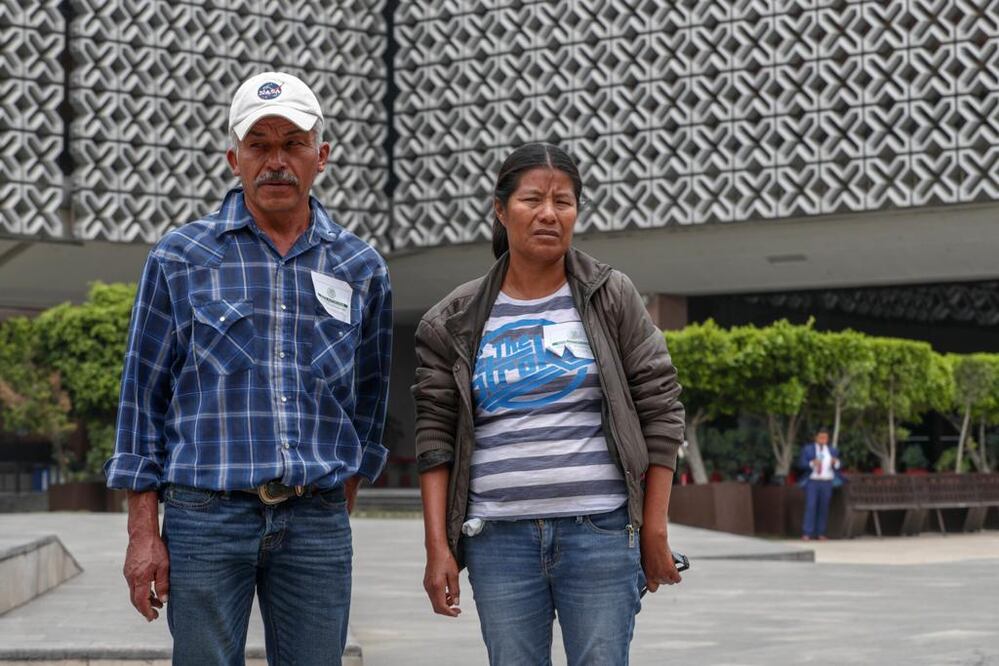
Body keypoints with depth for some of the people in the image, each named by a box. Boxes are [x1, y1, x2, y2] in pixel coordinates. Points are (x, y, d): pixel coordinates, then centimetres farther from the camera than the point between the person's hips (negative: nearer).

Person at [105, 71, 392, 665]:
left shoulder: (361, 268, 9)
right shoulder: (180, 258, 3)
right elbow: (144, 394, 3)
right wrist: (143, 532, -2)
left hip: (318, 523, 2)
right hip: (207, 516, -2)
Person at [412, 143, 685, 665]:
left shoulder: (611, 298, 4)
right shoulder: (455, 321, 7)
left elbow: (659, 411, 4)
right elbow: (435, 436, 6)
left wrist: (654, 529, 0)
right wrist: (437, 546, -1)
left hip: (600, 530, -1)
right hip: (499, 539, 1)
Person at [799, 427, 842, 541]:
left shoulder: (832, 451, 11)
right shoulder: (807, 449, 4)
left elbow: (837, 468, 9)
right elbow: (801, 464, -4)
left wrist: (836, 463, -14)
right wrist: (812, 463, -22)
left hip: (827, 483, 3)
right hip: (812, 482, -3)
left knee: (824, 508, 0)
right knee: (810, 506, -11)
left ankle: (820, 533, 4)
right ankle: (806, 533, -13)